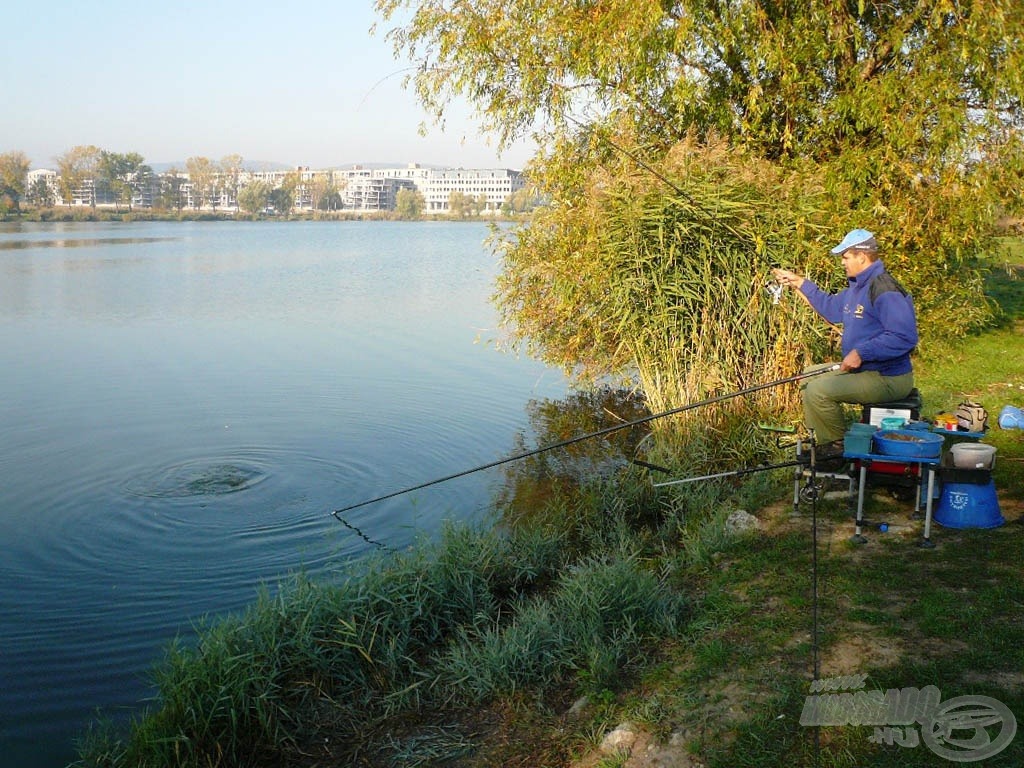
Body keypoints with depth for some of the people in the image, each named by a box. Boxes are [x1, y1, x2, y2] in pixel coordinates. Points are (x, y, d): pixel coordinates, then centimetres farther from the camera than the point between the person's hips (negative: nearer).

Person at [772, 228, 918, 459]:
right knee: (811, 380, 19)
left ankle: (838, 446, -2)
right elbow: (832, 308, 29)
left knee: (819, 390, -22)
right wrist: (800, 284, 22)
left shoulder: (885, 290, -23)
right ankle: (824, 445, 17)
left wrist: (861, 353, -31)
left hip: (888, 378, -11)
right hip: (863, 370, 11)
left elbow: (904, 337, -32)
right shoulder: (857, 286, 12)